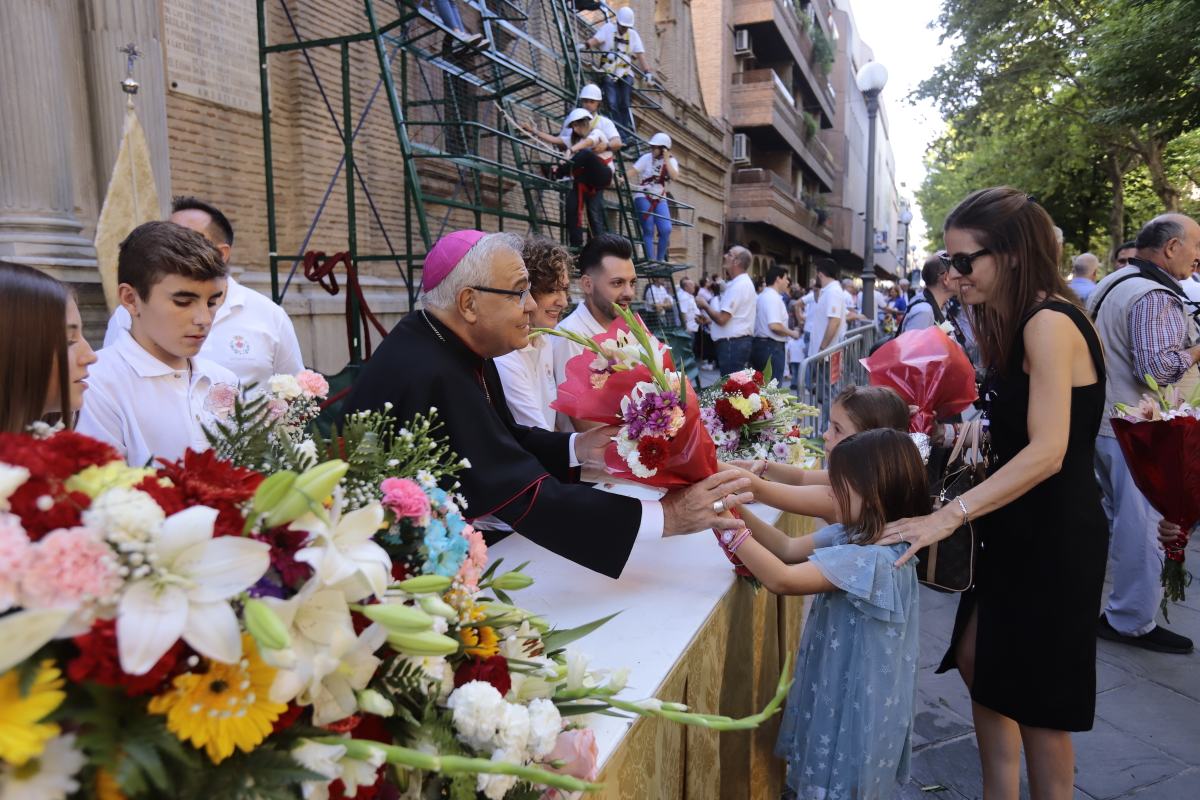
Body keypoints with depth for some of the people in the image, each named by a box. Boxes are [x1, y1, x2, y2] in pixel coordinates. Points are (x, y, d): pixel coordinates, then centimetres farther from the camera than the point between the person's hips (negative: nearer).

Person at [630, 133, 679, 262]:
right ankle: (651, 261, -7)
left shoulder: (671, 161, 2)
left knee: (666, 230, -10)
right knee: (649, 230, -10)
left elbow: (674, 176, -16)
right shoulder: (647, 158, -4)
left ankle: (660, 259, 5)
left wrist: (666, 160, -17)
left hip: (660, 199, 3)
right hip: (643, 197, -3)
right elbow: (633, 170, -15)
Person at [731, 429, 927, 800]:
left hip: (855, 702, -9)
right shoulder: (853, 534, -1)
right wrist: (739, 510, -9)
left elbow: (782, 579, -33)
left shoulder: (874, 559, -31)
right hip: (837, 688, 9)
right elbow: (790, 549, 3)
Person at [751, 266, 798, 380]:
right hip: (772, 346, -10)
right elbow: (775, 325, -24)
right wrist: (792, 333, -10)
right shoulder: (774, 298, -14)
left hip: (759, 343, 10)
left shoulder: (761, 297, 15)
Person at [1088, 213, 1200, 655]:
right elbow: (1160, 369, -27)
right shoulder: (1155, 297, -20)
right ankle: (1132, 621, 10)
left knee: (1120, 514, 23)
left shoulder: (1113, 283, 12)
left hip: (1104, 417, 10)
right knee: (1141, 523, -1)